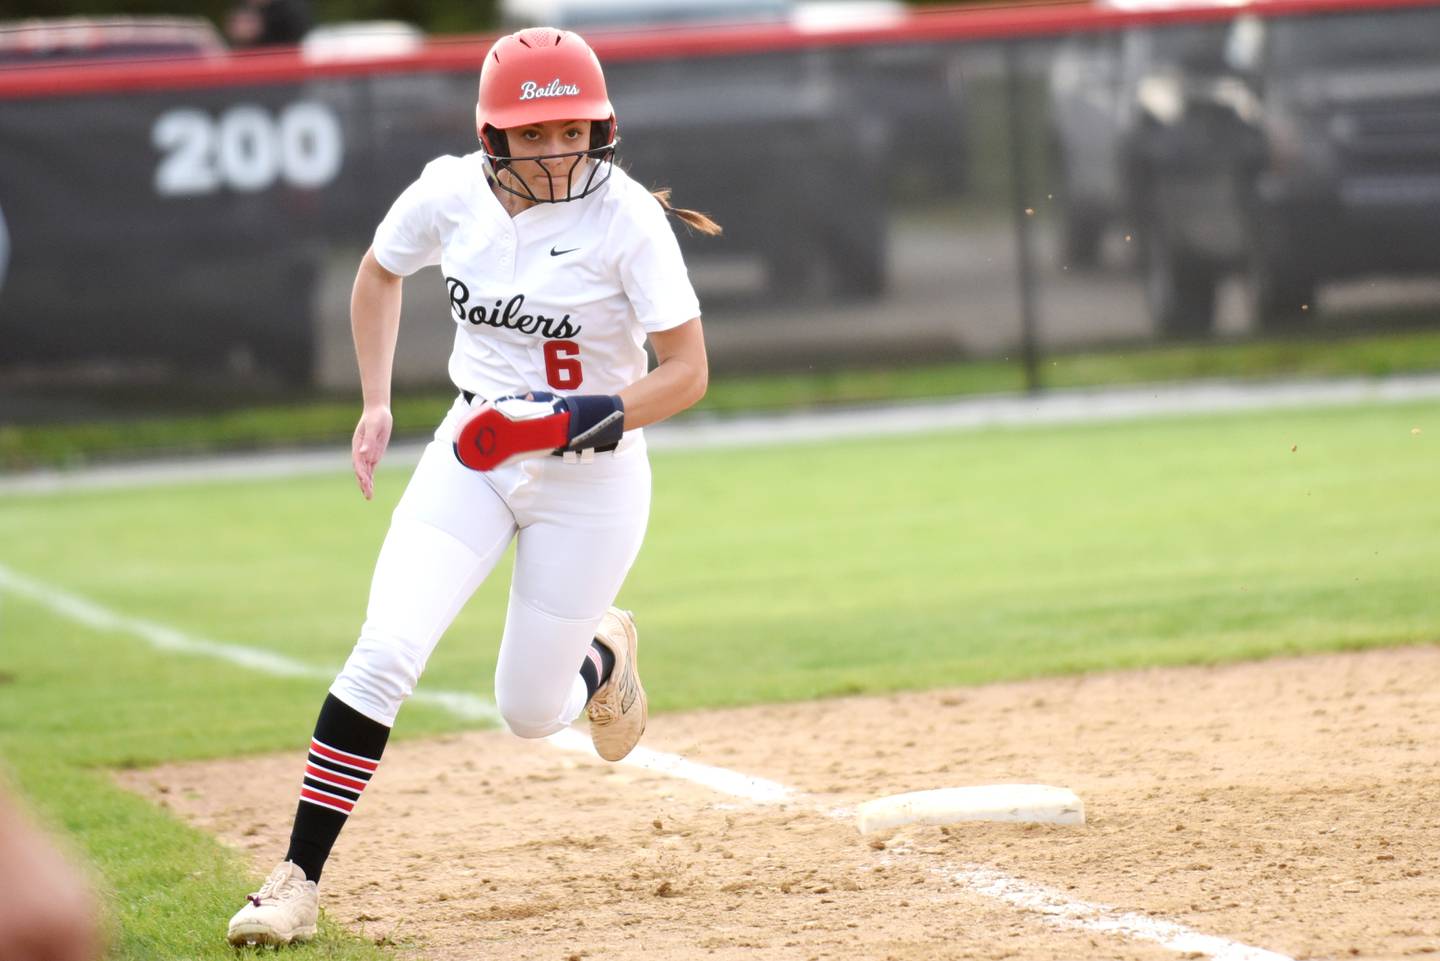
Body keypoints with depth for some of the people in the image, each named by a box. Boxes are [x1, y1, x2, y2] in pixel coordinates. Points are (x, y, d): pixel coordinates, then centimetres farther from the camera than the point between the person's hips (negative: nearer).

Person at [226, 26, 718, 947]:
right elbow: (379, 272, 14)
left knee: (530, 712, 3)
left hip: (593, 475, -2)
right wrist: (376, 406, 7)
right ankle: (298, 883, -13)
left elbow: (688, 373, -18)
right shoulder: (452, 196, -8)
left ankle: (600, 654, 41)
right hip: (472, 456, 2)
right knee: (385, 653, -17)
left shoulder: (625, 217, -19)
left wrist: (564, 421, -30)